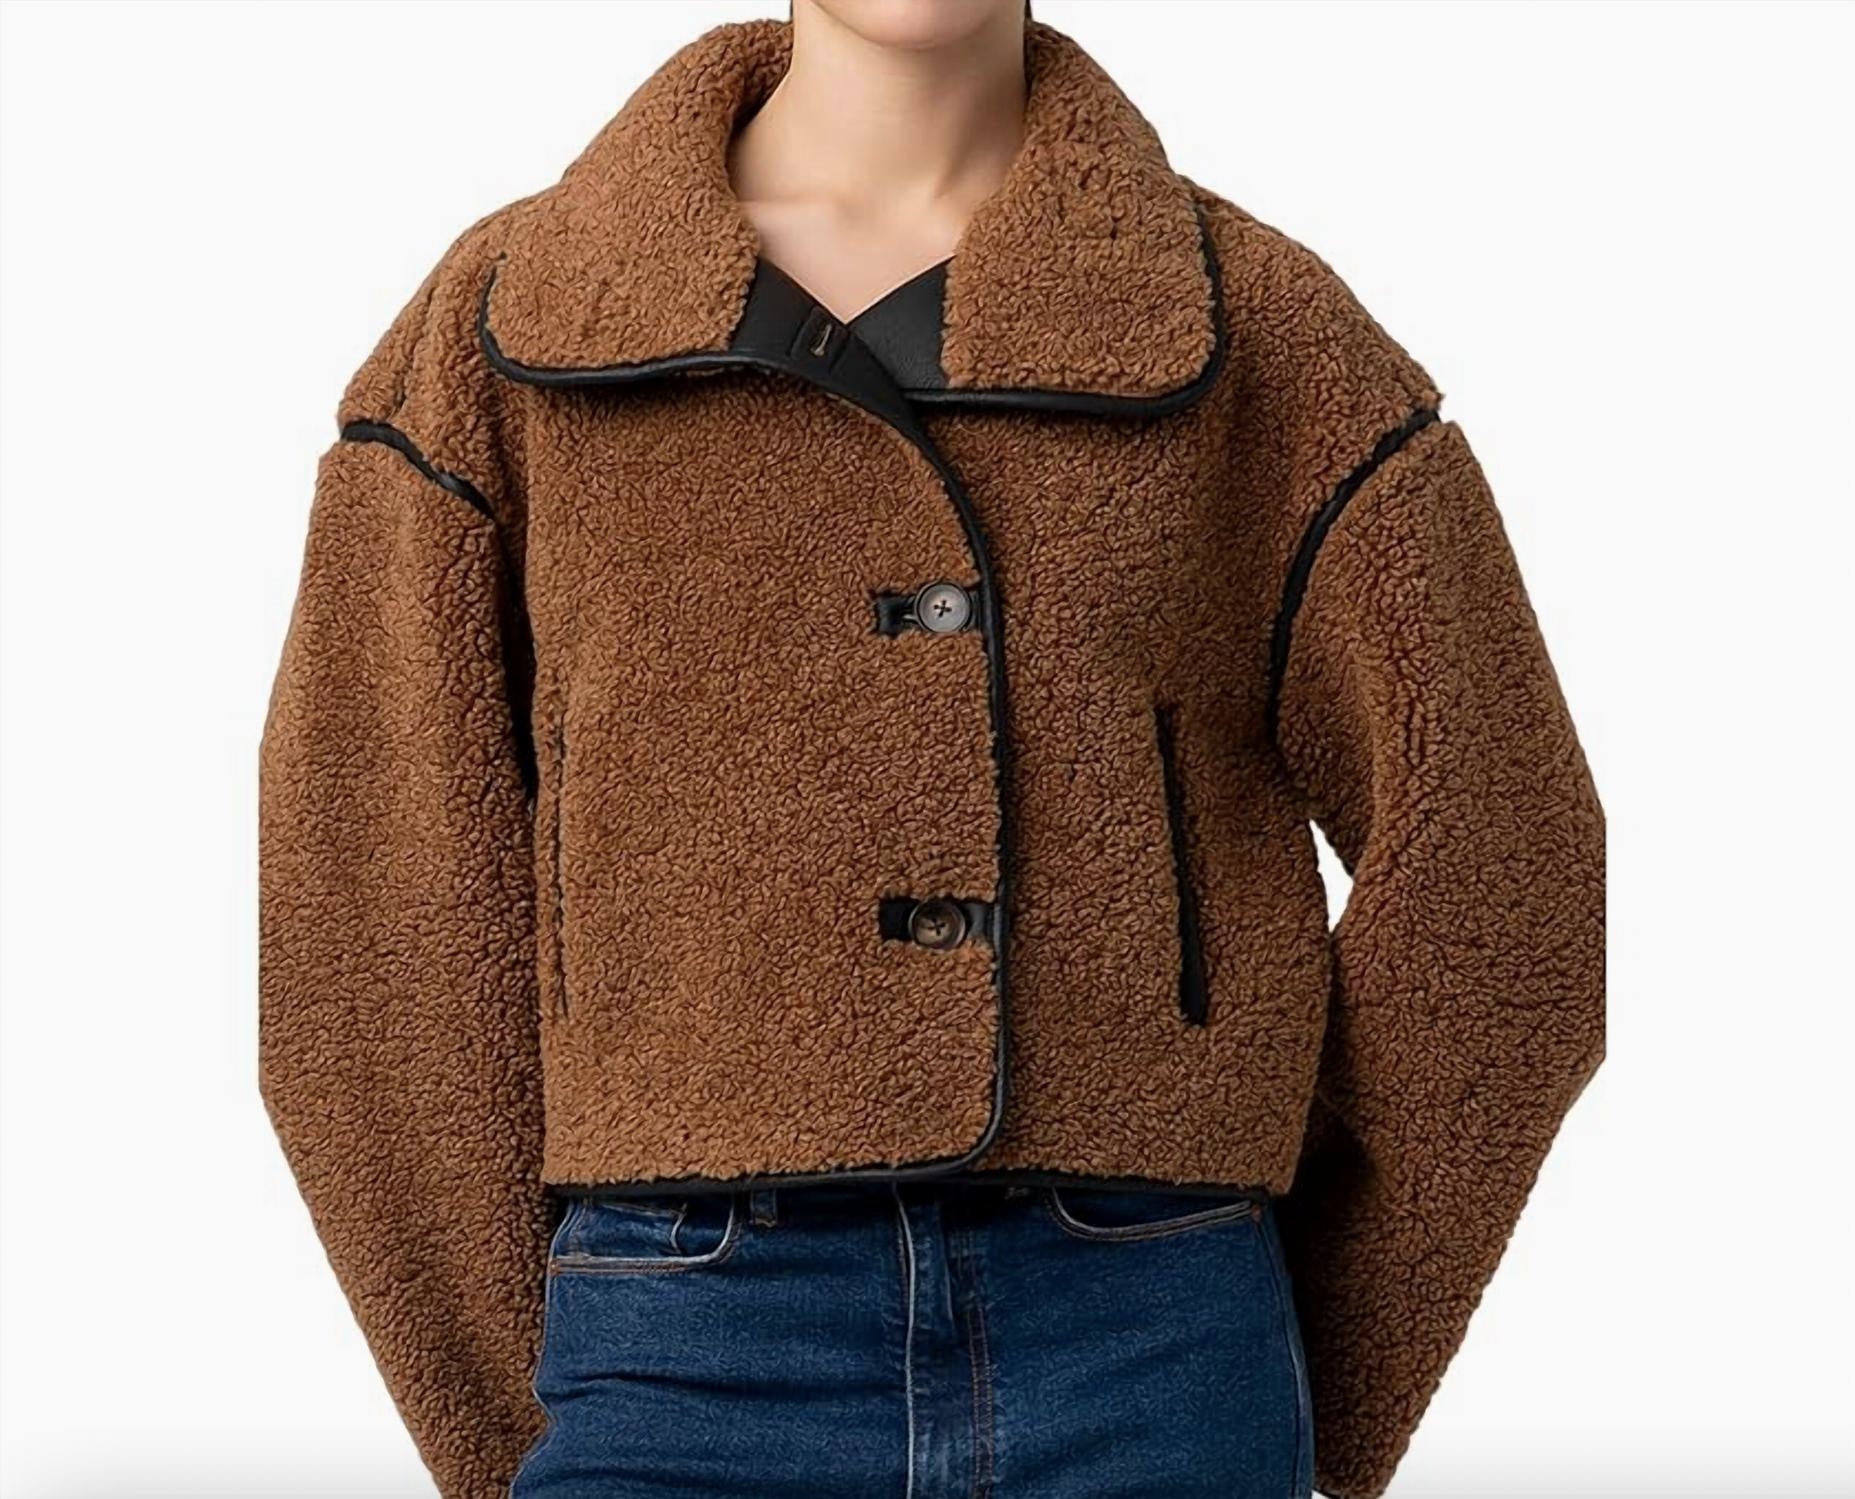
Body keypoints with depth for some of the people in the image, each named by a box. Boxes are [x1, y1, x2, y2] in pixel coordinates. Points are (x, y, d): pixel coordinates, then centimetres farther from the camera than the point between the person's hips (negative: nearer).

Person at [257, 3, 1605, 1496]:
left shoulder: (1262, 322, 4)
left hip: (1159, 1368, 1)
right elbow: (371, 930, 4)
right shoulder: (505, 324, 5)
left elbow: (1502, 873, 6)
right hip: (688, 1371, 0)